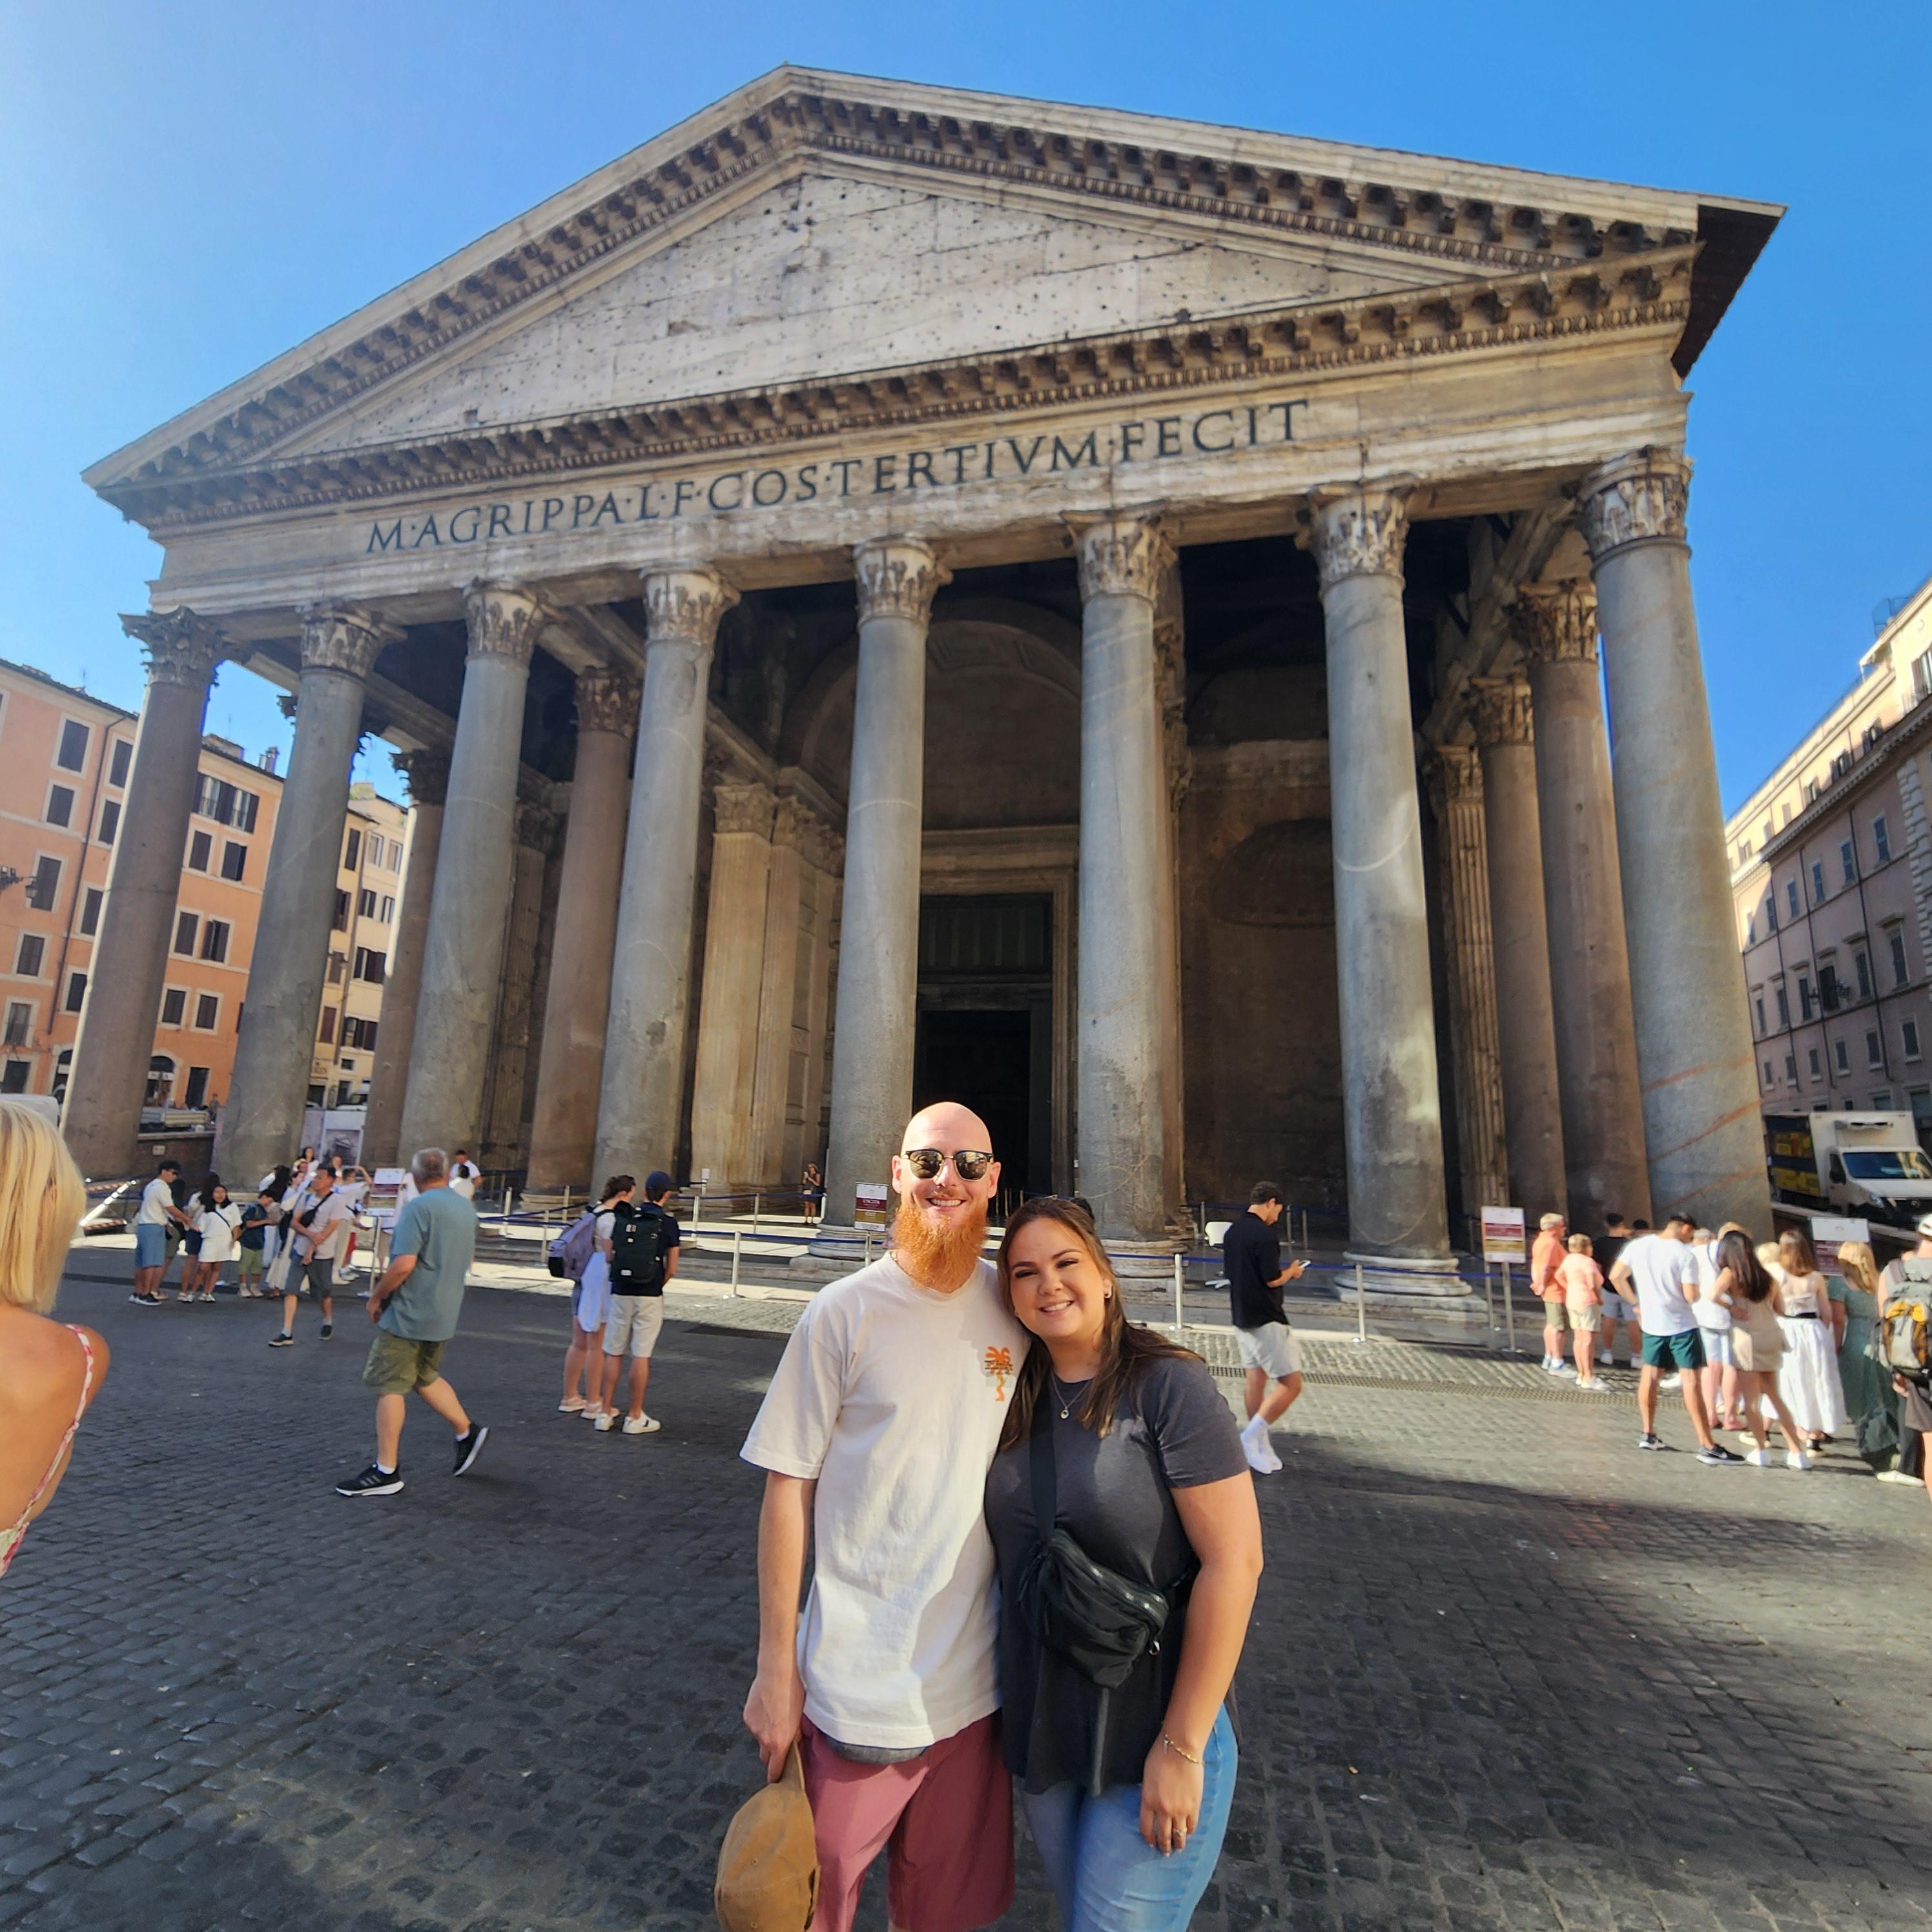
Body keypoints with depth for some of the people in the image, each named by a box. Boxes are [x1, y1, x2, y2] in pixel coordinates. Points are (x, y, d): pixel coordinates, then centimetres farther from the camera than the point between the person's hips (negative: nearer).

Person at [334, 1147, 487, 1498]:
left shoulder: (419, 1208, -17)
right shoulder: (467, 1209, 9)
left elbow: (404, 1264, -24)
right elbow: (468, 1259, 20)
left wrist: (377, 1296, -9)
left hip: (409, 1313, -8)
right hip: (445, 1314, 8)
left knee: (390, 1388, 1)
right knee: (426, 1378, 23)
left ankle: (386, 1472, 7)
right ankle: (468, 1431, 23)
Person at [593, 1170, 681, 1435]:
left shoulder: (621, 1217, 3)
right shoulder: (668, 1222, -5)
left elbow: (608, 1257, 2)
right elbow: (671, 1269, -3)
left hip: (620, 1293, 3)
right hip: (650, 1296, -3)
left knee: (614, 1353, 11)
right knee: (641, 1356, 1)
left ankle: (605, 1413, 17)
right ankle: (635, 1418, 7)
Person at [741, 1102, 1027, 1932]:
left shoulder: (1016, 1308, -4)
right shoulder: (844, 1313, -14)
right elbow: (788, 1487, -9)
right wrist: (774, 1668, -6)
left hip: (976, 1680, 3)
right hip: (856, 1683, -3)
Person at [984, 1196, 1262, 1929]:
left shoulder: (1168, 1385, -19)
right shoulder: (1020, 1399, -1)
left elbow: (1234, 1563, -20)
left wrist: (1182, 1747, -18)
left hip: (1151, 1734, -5)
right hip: (1040, 1729, 6)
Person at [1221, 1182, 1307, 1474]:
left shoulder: (1232, 1231, 9)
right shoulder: (1265, 1235, -18)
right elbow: (1273, 1279, -19)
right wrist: (1292, 1272, 1)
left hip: (1242, 1317, 9)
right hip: (1267, 1320, -9)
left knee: (1255, 1381, 14)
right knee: (1291, 1384, -3)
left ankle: (1261, 1448, 21)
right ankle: (1251, 1438, -7)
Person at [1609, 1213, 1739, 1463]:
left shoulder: (1638, 1245, -1)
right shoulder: (1686, 1254, -13)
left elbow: (1616, 1276, 0)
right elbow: (1690, 1296, -15)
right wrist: (1694, 1289, 8)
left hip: (1651, 1323, 4)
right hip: (1682, 1325, -4)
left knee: (1650, 1375, 14)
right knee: (1690, 1381, -2)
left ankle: (1648, 1434, 21)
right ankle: (1707, 1446, 1)